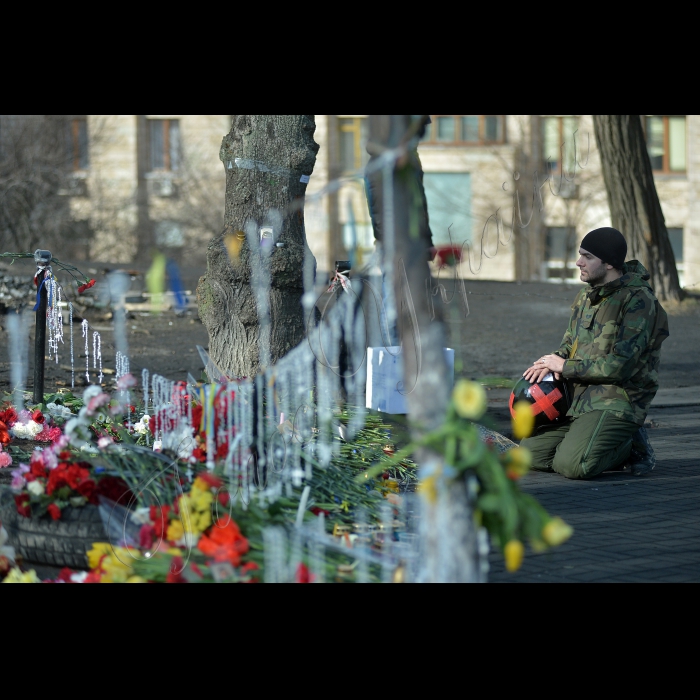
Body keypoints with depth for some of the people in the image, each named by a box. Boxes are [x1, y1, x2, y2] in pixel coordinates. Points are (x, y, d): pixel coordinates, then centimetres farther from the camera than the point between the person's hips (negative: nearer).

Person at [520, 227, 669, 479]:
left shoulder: (638, 300, -14)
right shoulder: (586, 296, 13)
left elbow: (620, 366, -20)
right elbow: (570, 345, 23)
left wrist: (566, 367, -11)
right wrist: (552, 360, -3)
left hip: (617, 402, -9)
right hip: (578, 398, 9)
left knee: (571, 465, -27)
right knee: (530, 453, 1)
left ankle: (631, 446, 1)